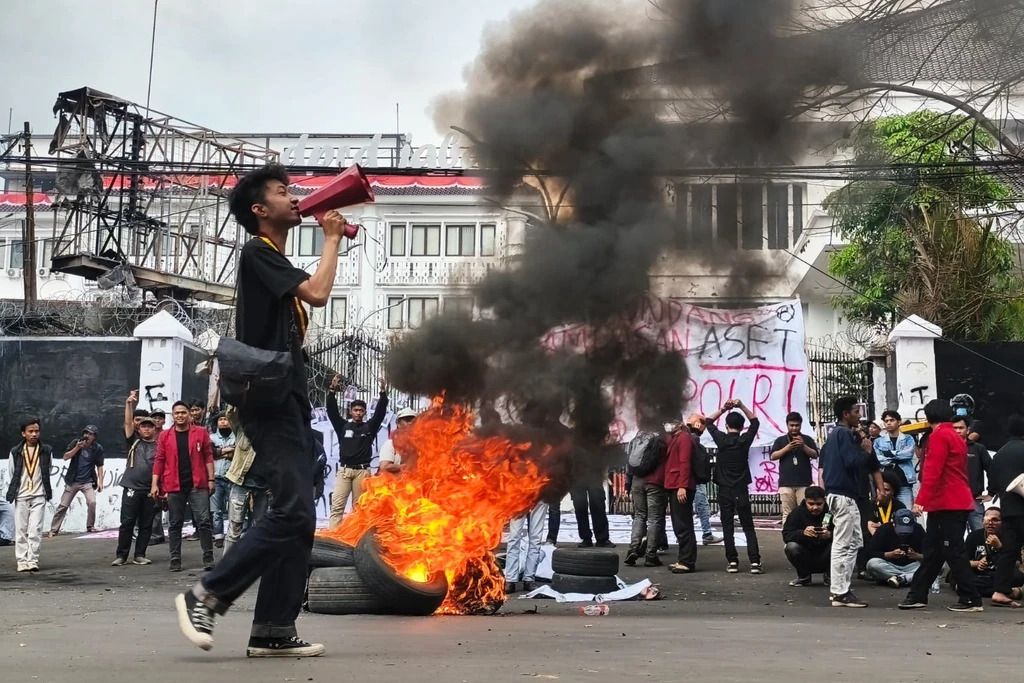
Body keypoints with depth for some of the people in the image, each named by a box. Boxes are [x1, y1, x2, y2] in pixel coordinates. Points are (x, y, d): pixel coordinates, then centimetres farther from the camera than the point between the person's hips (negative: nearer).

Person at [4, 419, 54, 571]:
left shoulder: (46, 451, 2)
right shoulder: (15, 452, 1)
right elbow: (13, 474, 11)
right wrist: (13, 492, 13)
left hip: (39, 496, -1)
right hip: (21, 496, 1)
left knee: (35, 530, -7)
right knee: (21, 530, 1)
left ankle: (33, 560, -5)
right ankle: (22, 561, 6)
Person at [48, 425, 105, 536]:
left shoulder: (98, 448, -2)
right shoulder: (76, 442, -1)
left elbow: (99, 466, 3)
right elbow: (65, 457, -5)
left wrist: (100, 482, -4)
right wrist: (77, 448, -18)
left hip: (88, 481, -1)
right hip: (72, 481, 1)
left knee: (92, 502, -20)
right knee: (63, 505, 1)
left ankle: (90, 527, -4)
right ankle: (54, 530, 8)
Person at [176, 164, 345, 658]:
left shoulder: (276, 261, 23)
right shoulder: (257, 253, -6)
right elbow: (318, 293, -16)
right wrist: (331, 237, -4)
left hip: (289, 403, 10)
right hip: (270, 402, -10)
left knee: (297, 517, 4)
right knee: (293, 512, -18)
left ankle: (273, 631, 5)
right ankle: (207, 595, -8)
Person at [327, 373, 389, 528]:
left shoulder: (370, 427, 11)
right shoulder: (343, 426, 11)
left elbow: (380, 413, 0)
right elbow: (332, 411, 1)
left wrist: (383, 393, -11)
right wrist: (332, 391, -11)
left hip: (362, 471, 0)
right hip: (344, 470, 0)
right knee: (337, 504, -9)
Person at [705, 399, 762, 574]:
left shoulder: (721, 440, -3)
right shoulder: (744, 440, -3)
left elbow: (709, 422, 12)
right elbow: (755, 422, 12)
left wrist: (723, 409, 4)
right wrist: (741, 406, 4)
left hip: (724, 490, 0)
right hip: (741, 490, 0)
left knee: (728, 527, 4)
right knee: (748, 527, 1)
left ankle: (732, 562, 2)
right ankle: (755, 562, -8)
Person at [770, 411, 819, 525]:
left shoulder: (807, 439, 13)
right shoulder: (780, 440, 12)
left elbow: (815, 455, 3)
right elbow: (773, 456, 1)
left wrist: (803, 446, -13)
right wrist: (787, 448, -11)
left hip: (804, 483, 0)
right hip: (786, 483, 0)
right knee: (787, 514, -2)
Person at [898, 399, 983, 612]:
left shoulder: (939, 436, -10)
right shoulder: (956, 437, 18)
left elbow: (932, 472, -19)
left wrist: (921, 500, -21)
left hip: (947, 504, -10)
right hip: (959, 501, 10)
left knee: (954, 552, -6)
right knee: (933, 551, 11)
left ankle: (971, 600, -4)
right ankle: (917, 595, 16)